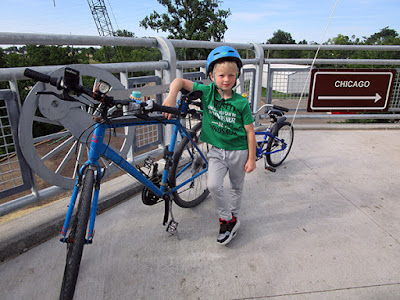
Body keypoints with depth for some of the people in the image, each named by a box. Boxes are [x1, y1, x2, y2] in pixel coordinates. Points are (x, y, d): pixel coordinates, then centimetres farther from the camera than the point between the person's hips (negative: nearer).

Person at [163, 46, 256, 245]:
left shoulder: (241, 103, -12)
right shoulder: (207, 92, -8)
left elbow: (250, 132, -7)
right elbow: (180, 81, -10)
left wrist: (251, 159, -7)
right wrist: (172, 96, -30)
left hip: (238, 151, 0)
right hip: (217, 150, 1)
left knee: (237, 187, 15)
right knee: (213, 185, -16)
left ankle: (233, 217, 41)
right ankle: (227, 219, 8)